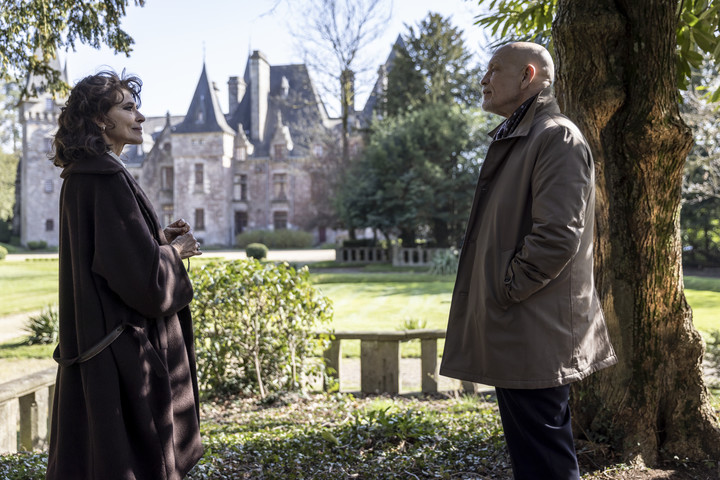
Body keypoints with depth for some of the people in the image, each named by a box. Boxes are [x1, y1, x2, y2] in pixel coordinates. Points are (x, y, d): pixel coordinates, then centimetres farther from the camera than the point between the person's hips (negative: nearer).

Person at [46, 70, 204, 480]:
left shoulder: (81, 175, 11)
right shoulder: (107, 178, -20)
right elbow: (143, 274, -24)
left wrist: (158, 238, 11)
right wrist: (177, 250, -5)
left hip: (93, 337, 10)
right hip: (124, 345, -10)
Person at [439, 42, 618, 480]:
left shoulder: (558, 137, -12)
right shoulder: (514, 139, 19)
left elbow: (556, 236, -22)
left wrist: (503, 291, -15)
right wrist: (487, 293, 14)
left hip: (535, 339, -10)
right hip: (514, 338, 10)